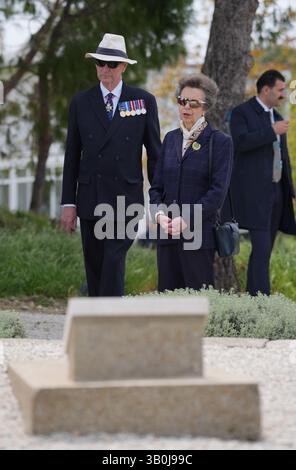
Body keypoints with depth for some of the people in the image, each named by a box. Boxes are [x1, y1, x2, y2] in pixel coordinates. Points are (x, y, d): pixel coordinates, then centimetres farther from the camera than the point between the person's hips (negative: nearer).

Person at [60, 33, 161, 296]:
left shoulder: (144, 101, 3)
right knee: (94, 268, 6)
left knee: (114, 262, -14)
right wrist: (68, 203, 4)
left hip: (126, 198, -2)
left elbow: (155, 153, 6)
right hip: (90, 201, 3)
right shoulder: (81, 102, 7)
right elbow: (72, 156, 9)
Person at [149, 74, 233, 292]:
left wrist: (186, 220, -16)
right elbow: (157, 185, 14)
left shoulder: (220, 142, -2)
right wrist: (159, 213, -5)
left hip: (199, 235, -5)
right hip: (168, 233, 5)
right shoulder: (171, 138, 15)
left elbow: (218, 190, -9)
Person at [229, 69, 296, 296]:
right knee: (262, 248, -14)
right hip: (254, 193, -8)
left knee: (264, 250, 8)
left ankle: (252, 296, 13)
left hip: (276, 192, 8)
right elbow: (240, 142, -21)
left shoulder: (277, 118, 18)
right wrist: (272, 131, -19)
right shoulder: (241, 113, -4)